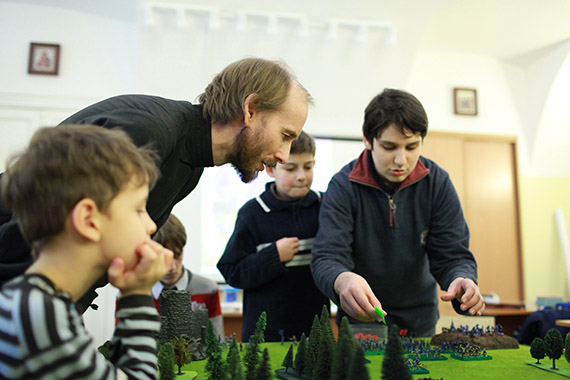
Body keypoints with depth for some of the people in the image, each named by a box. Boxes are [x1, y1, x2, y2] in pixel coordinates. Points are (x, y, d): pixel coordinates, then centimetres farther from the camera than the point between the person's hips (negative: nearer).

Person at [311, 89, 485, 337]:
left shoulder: (437, 183, -12)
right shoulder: (343, 186, -19)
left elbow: (453, 254, -11)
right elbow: (327, 258, -26)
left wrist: (462, 281, -35)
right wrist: (343, 281, -50)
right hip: (360, 319, -2)